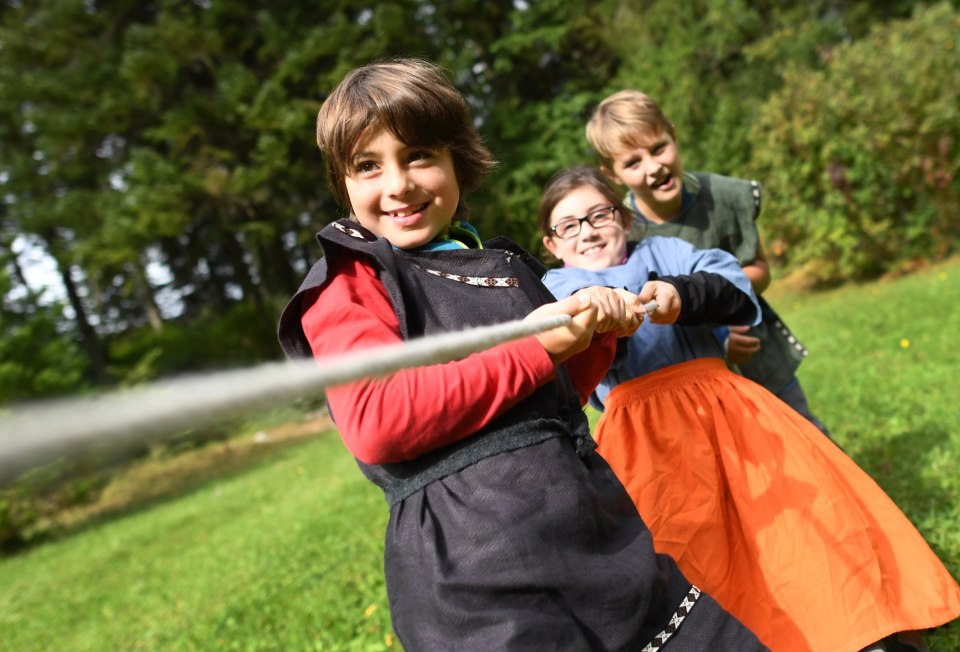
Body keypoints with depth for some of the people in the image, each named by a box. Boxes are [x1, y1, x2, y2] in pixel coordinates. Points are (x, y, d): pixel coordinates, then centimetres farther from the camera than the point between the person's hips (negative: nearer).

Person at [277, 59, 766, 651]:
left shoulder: (505, 266, 17)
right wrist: (533, 348, -13)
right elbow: (376, 422, -19)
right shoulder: (346, 284, -1)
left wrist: (597, 328, 6)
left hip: (603, 531, 7)